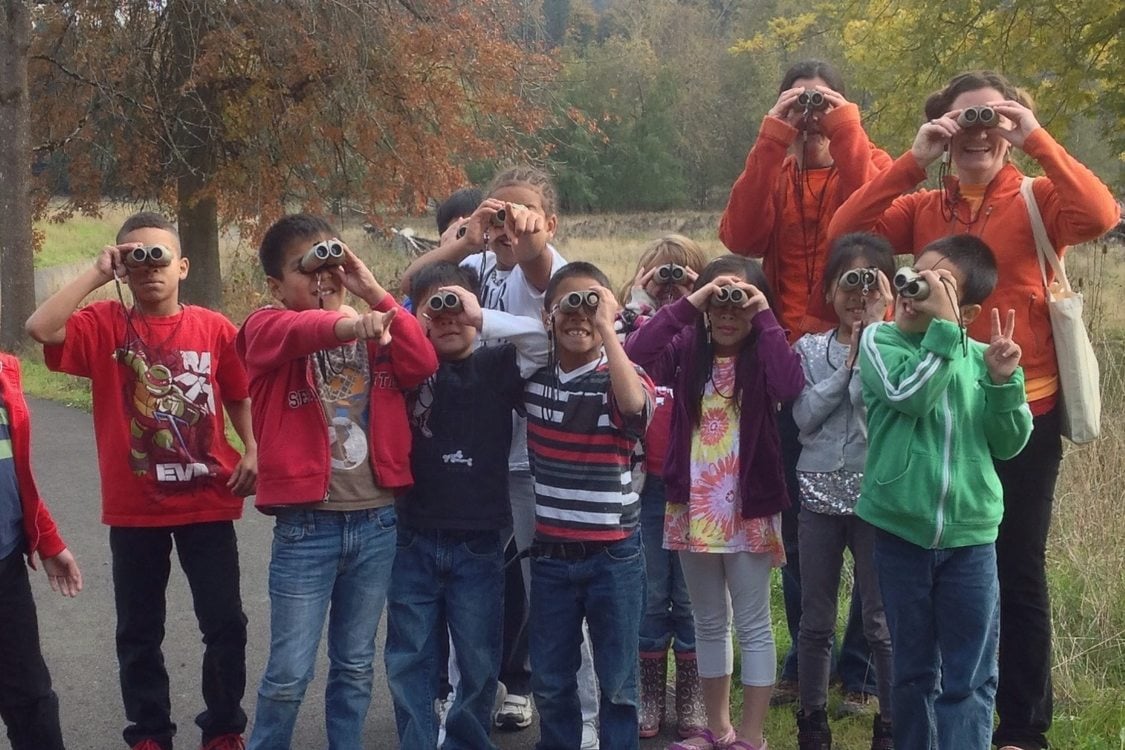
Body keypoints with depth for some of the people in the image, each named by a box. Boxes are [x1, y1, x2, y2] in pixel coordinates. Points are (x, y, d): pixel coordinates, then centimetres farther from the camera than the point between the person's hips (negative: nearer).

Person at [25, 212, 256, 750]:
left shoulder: (214, 328, -1)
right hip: (133, 508, 0)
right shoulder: (105, 324, -4)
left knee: (225, 623, 6)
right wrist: (96, 274, -18)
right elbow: (40, 328, -21)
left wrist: (252, 450, -5)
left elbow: (239, 397, 9)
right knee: (139, 630, 11)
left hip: (207, 503, 0)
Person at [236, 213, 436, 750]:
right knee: (289, 672, 1)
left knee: (356, 665, 15)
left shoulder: (370, 333, 10)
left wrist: (374, 294, -9)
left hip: (376, 520, 4)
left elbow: (423, 364, -6)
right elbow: (296, 333, -28)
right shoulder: (267, 328, -4)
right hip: (306, 525, -4)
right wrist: (345, 324, -49)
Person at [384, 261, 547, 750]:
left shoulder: (497, 368, 0)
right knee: (410, 659, 7)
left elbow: (539, 338, -13)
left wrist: (480, 318, -16)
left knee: (478, 660, 8)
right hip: (414, 540, 1)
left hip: (478, 543, 0)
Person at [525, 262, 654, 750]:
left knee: (617, 684, 7)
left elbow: (634, 405, -31)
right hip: (551, 553, 3)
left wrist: (607, 328, -27)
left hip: (613, 555, -3)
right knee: (550, 682, 12)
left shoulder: (620, 376, -8)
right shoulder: (533, 374, 2)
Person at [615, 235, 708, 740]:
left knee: (691, 596, 9)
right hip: (645, 482, 0)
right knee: (649, 595, 10)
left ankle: (692, 700, 21)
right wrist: (637, 305, -14)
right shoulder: (631, 328, 2)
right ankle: (649, 695, 22)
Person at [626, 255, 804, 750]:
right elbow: (635, 354, -17)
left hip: (749, 510, -4)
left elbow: (790, 385, -28)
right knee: (709, 623, 16)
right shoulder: (687, 351, 0)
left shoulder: (762, 356, -6)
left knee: (753, 626, 5)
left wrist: (765, 317, -21)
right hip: (694, 508, 4)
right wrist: (688, 303, -19)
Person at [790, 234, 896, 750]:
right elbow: (805, 416, -6)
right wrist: (847, 362, -10)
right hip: (819, 490, 3)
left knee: (881, 619, 2)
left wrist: (874, 326, -15)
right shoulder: (810, 348, 6)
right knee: (815, 618, 10)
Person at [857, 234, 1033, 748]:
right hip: (900, 532, -1)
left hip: (970, 536, 1)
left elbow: (1009, 445, 1)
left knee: (970, 679, 3)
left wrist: (1004, 382, -13)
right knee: (914, 671, 14)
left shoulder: (979, 356, 1)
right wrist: (942, 334, -23)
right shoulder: (880, 340, -4)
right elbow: (910, 396, -23)